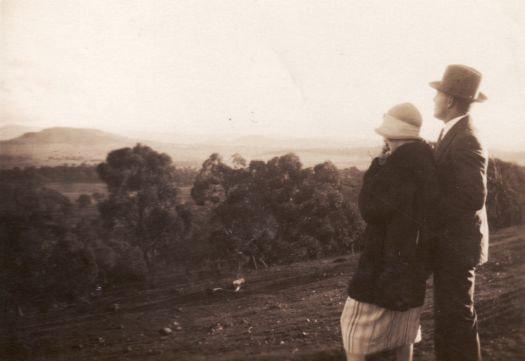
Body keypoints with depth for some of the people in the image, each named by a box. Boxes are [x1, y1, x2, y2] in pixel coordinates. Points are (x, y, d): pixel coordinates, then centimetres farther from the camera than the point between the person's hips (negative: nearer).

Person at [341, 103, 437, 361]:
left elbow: (370, 208, -19)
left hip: (386, 260, -8)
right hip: (414, 260, 9)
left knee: (355, 333, 3)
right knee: (403, 331, 21)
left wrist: (379, 164, -12)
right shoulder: (426, 162, 5)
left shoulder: (400, 164, -21)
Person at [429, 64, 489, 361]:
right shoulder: (455, 133, 11)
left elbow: (473, 197, -24)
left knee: (457, 316, 2)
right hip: (450, 241, 9)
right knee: (448, 314, 17)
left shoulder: (466, 139, -20)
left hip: (456, 243, -9)